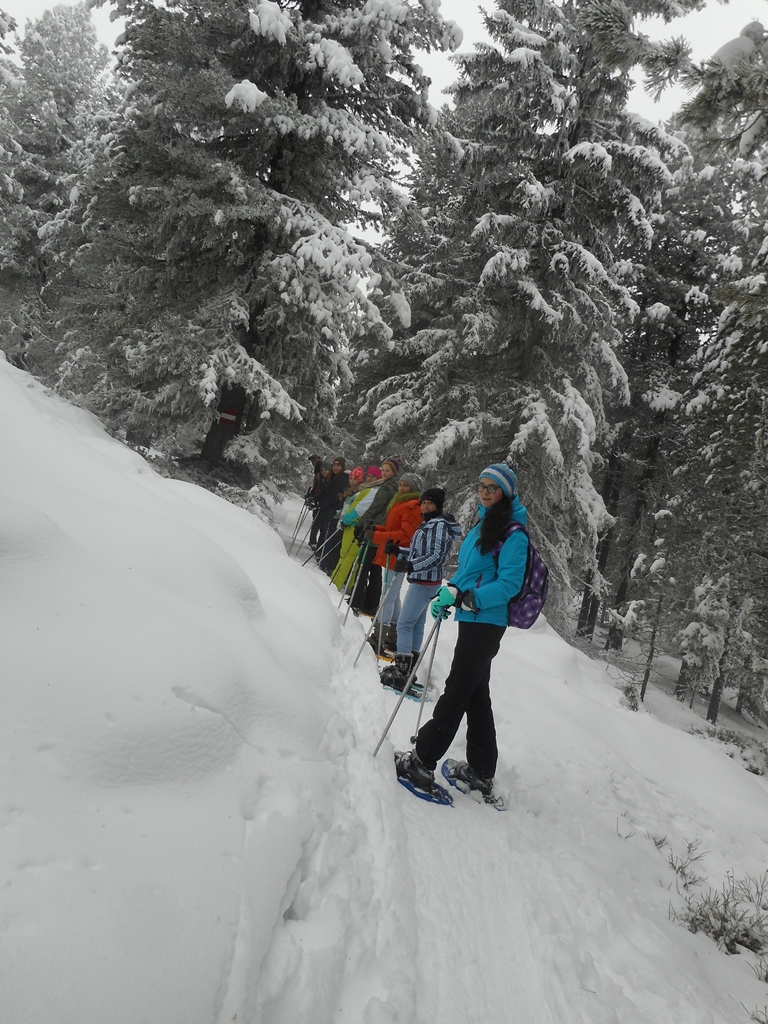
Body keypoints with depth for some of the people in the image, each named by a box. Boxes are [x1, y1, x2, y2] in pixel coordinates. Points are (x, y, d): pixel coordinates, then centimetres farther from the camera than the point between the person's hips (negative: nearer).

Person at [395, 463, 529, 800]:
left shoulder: (513, 535, -13)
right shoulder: (482, 525, 14)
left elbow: (508, 585, -20)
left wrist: (466, 598, -27)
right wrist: (449, 591, 6)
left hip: (485, 624, -9)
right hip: (472, 620, 9)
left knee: (456, 693, -2)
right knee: (476, 696, 14)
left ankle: (421, 761, 7)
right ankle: (481, 772, 25)